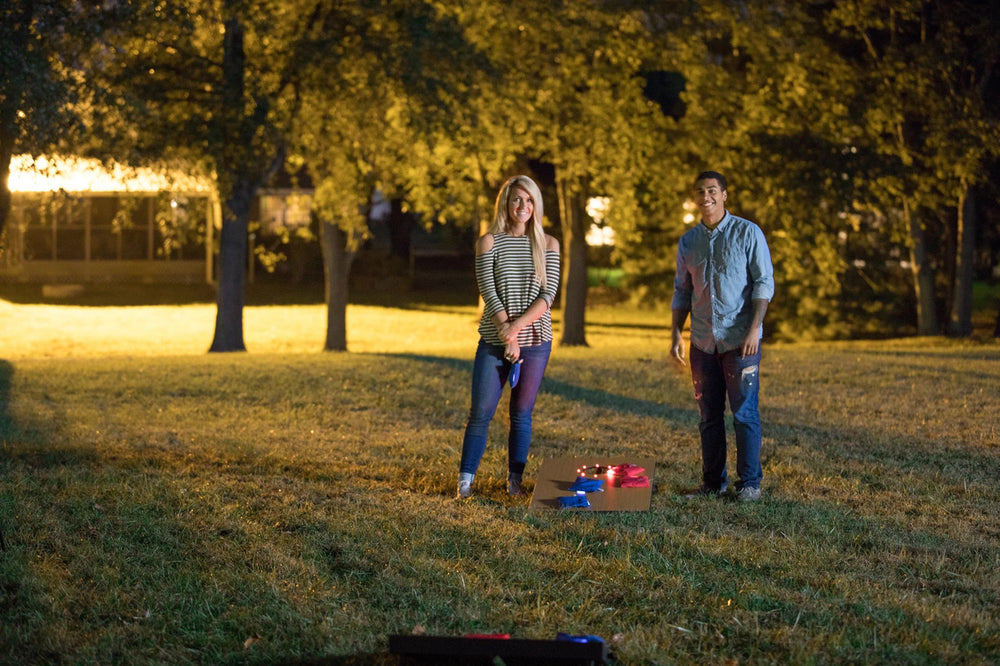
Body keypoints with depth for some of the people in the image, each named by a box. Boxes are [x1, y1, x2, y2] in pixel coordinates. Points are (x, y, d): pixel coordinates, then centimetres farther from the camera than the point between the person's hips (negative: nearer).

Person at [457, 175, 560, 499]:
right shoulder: (489, 242, 2)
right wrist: (507, 335, -17)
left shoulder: (548, 244, 5)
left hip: (535, 341, 1)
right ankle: (465, 480, 3)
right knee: (481, 412, -4)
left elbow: (548, 295, -5)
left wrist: (517, 326, -18)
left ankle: (515, 481, 15)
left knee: (522, 413, 7)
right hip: (494, 341, -1)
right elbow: (489, 292, -6)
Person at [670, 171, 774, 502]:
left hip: (740, 340, -4)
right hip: (702, 342, 5)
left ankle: (749, 483, 3)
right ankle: (713, 482, 15)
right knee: (709, 415, 7)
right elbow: (681, 292, 17)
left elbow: (764, 283, -6)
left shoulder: (748, 233, -3)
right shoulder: (688, 242, 11)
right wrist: (676, 334, 7)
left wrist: (754, 328, -15)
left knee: (744, 412, -4)